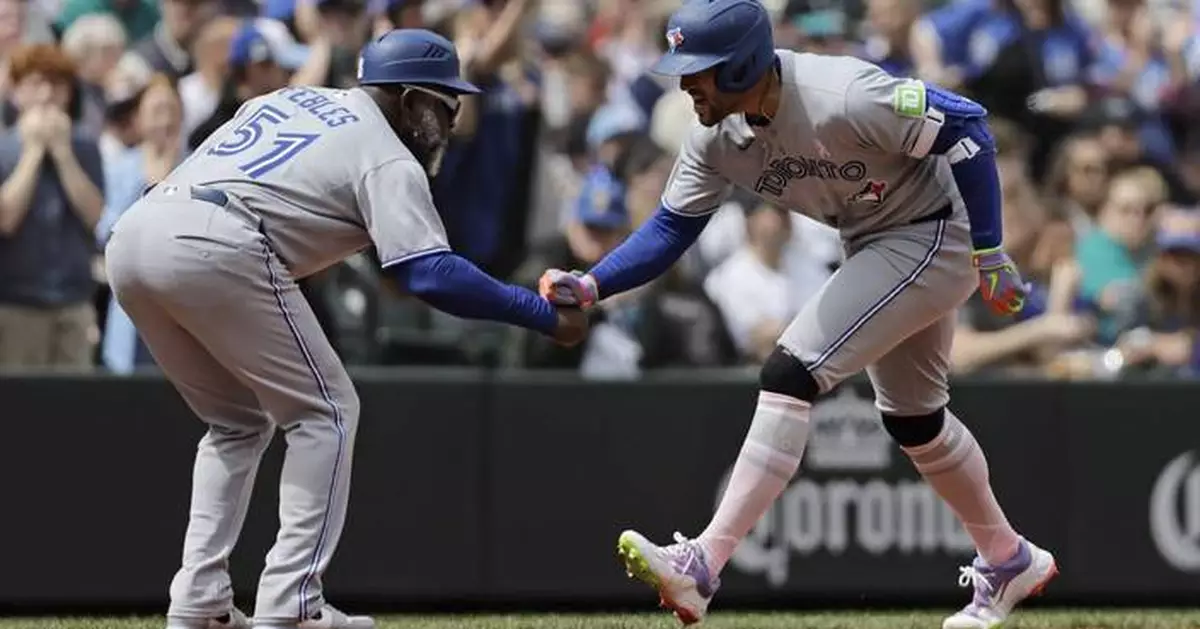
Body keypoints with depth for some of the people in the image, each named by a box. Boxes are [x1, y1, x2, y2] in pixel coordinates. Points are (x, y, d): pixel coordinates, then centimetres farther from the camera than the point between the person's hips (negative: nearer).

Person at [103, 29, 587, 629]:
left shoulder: (289, 98, 31)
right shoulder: (387, 157, 6)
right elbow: (430, 274, -7)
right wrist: (543, 313, -1)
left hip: (130, 234, 8)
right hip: (215, 251, -8)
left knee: (239, 421, 23)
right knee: (325, 414, 7)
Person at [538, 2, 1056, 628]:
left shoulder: (843, 99, -33)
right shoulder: (716, 137, -9)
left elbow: (965, 125, -25)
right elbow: (670, 226, -4)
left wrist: (988, 253, -20)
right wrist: (591, 285, -20)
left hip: (931, 236, -9)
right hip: (872, 247, 9)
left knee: (790, 376, -20)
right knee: (912, 418, 22)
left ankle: (703, 565, -22)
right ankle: (1007, 561, 42)